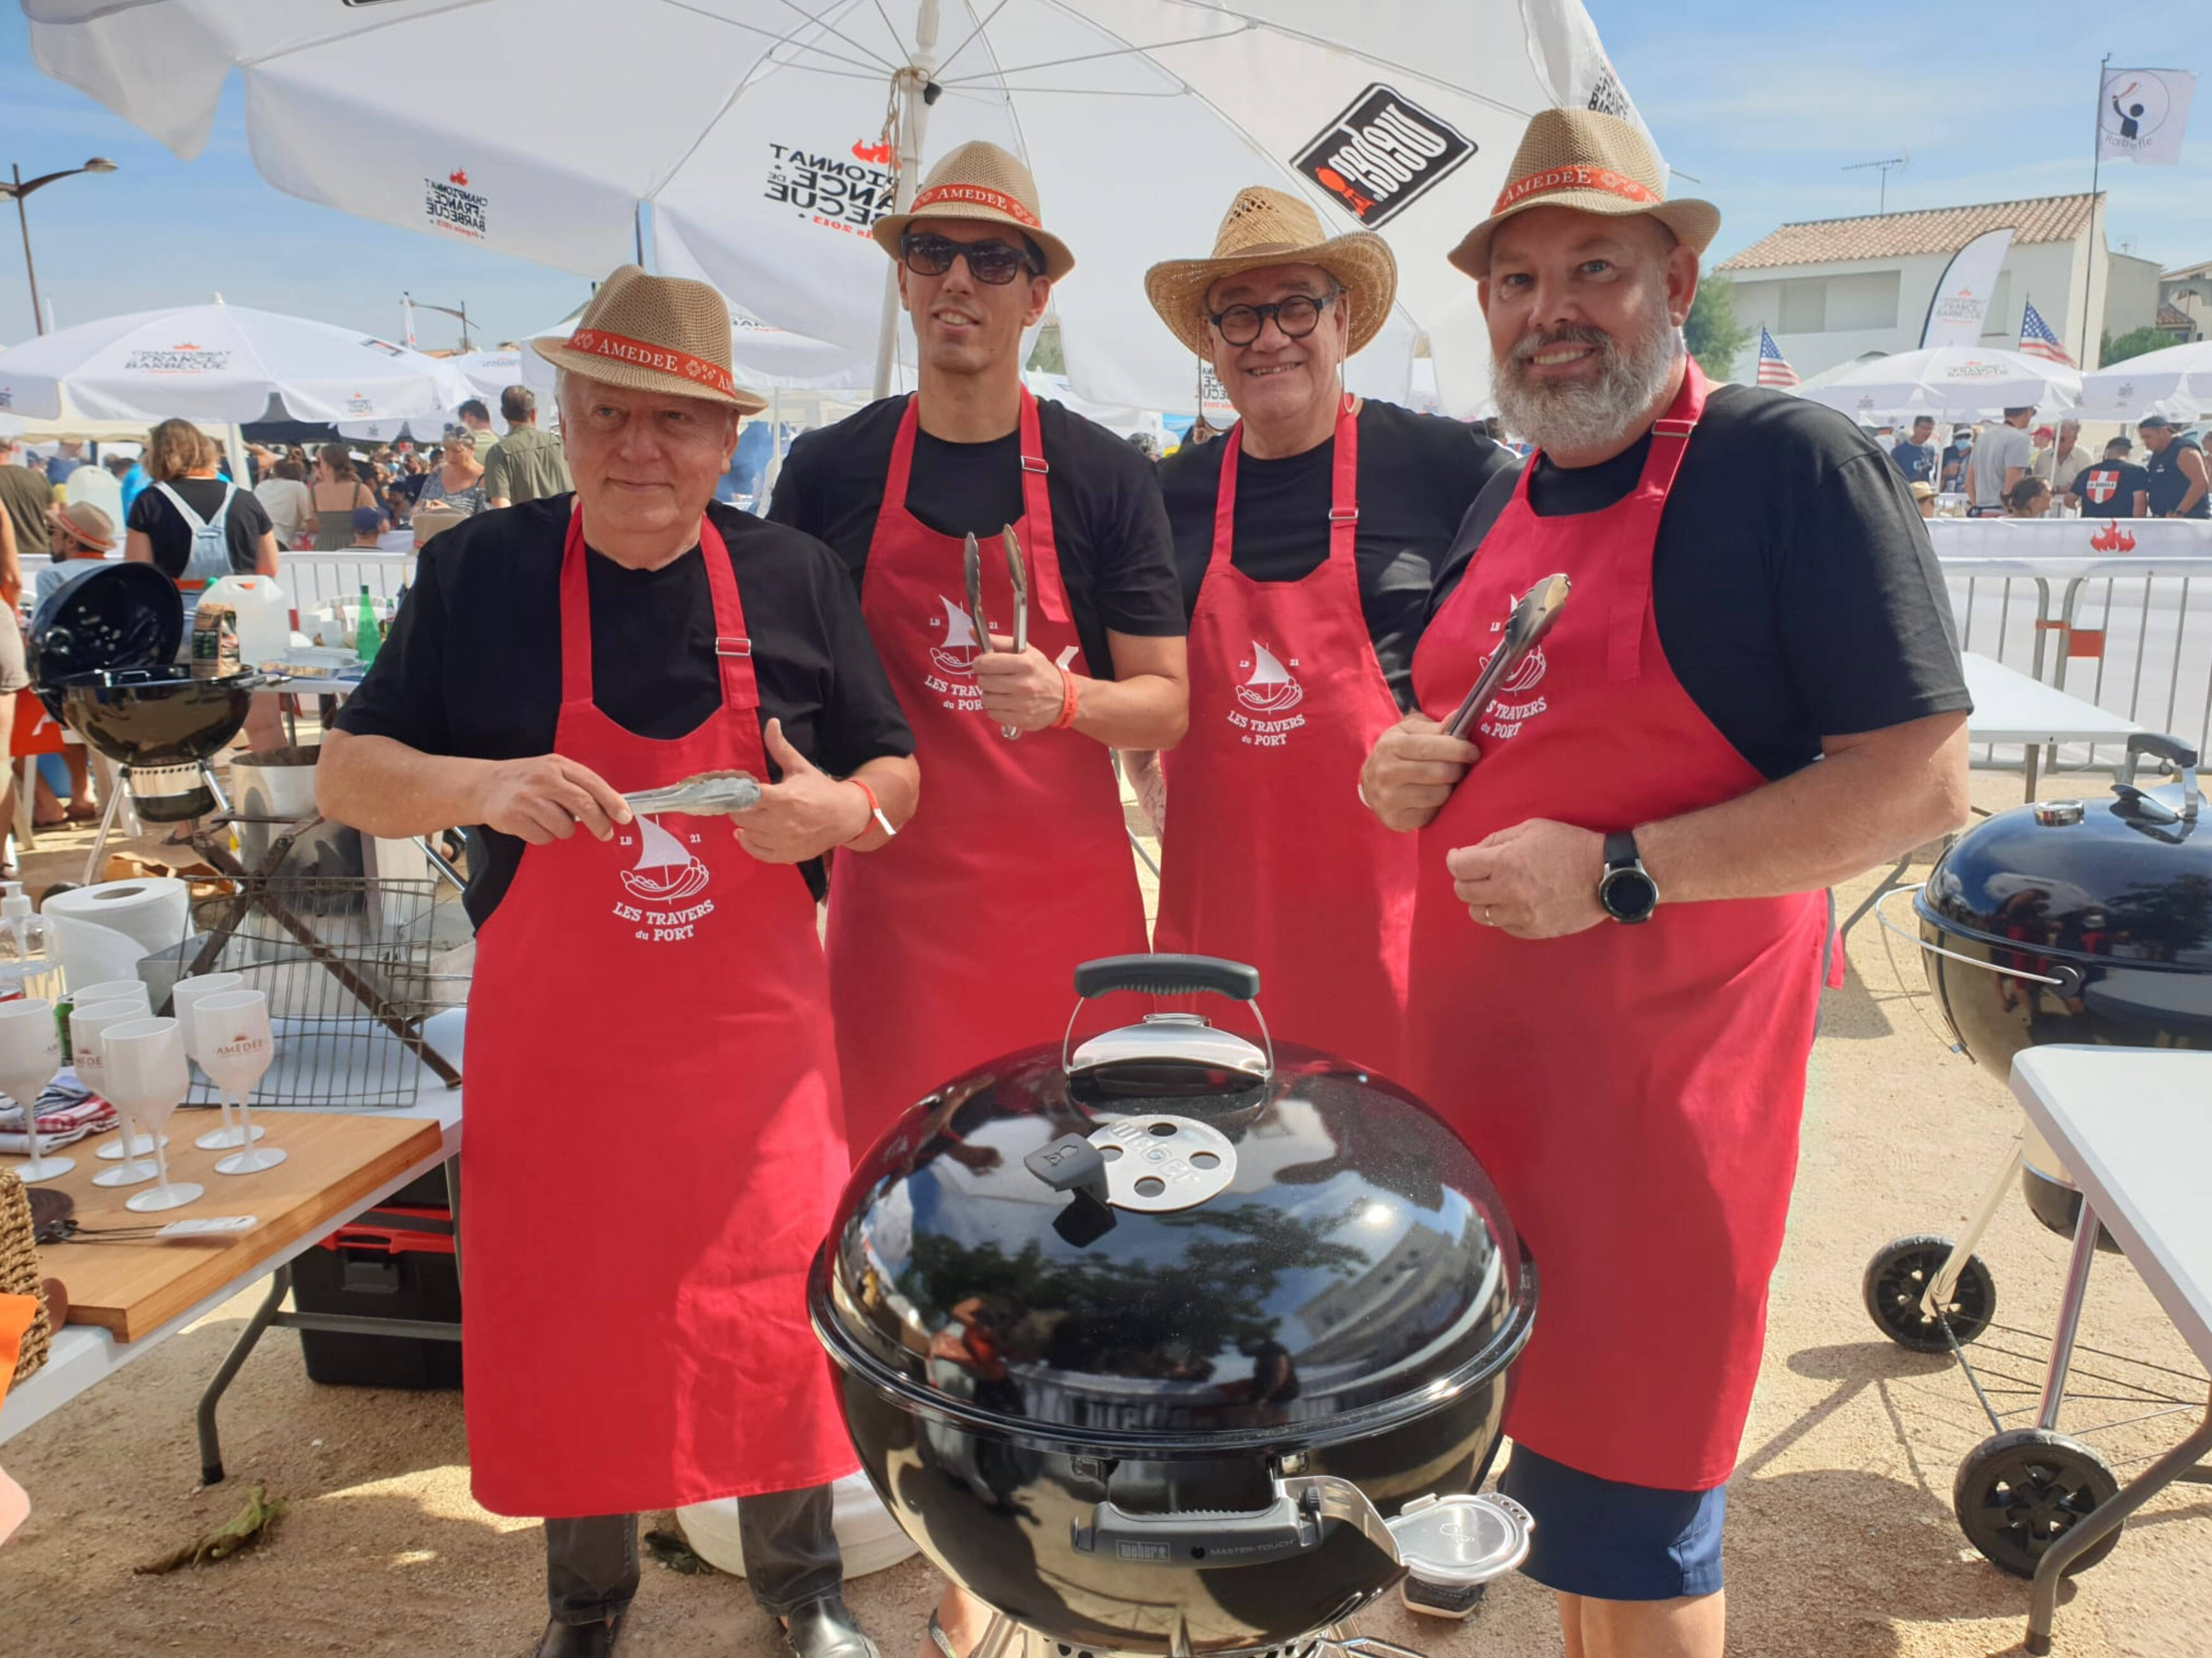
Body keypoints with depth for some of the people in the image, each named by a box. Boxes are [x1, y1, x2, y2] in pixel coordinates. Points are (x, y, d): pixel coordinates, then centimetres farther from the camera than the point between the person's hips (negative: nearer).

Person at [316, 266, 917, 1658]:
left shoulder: (794, 577, 0)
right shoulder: (479, 573, -3)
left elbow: (898, 780, 5)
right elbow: (347, 777, -1)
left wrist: (837, 811, -18)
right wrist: (479, 784, -22)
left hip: (756, 1033, 1)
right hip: (553, 1036, 0)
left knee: (775, 1310, 7)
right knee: (568, 1328, 11)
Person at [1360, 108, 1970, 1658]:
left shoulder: (1791, 464, -11)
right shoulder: (1500, 503, 11)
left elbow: (1921, 785, -16)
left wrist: (1619, 874, -21)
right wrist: (1408, 775, -1)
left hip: (1670, 1057, -6)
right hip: (1479, 1046, 7)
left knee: (1631, 1498, 7)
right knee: (1521, 1422, 19)